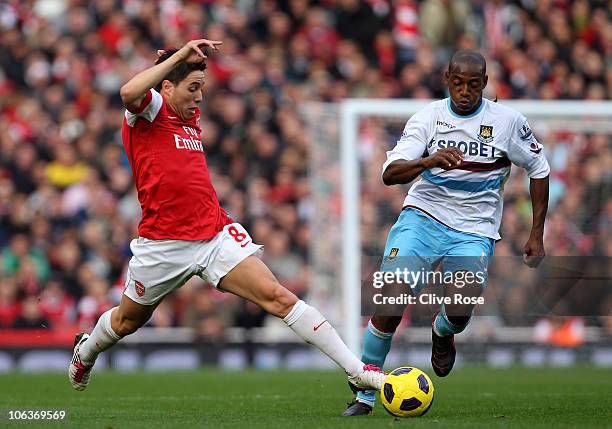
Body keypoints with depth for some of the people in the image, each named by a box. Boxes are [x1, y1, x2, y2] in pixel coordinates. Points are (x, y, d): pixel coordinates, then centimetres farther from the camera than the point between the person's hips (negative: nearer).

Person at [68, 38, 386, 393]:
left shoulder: (191, 118, 15)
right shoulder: (150, 109, -7)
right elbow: (129, 92, -31)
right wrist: (179, 55, -27)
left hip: (216, 234, 5)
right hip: (164, 244, -5)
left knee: (278, 297, -12)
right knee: (127, 321, 17)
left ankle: (356, 370, -19)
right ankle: (84, 353, 52)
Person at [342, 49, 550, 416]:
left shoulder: (508, 121, -3)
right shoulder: (428, 117, -3)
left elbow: (539, 170, 11)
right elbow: (390, 173, -14)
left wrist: (537, 235, 8)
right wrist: (429, 160, -34)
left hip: (474, 233, 0)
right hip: (422, 218, 0)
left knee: (460, 310, -24)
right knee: (391, 299, -21)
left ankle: (443, 333, 17)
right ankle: (365, 396, -7)